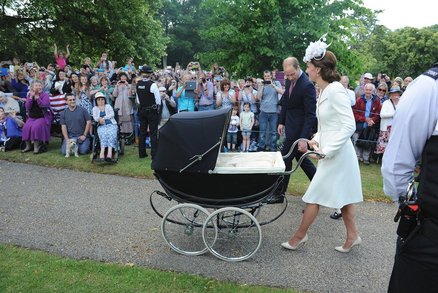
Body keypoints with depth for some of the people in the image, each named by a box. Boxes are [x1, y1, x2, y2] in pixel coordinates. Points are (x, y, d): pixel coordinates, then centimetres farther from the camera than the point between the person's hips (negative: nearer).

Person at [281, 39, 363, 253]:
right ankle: (352, 236, 31)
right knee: (341, 195, 17)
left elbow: (349, 125, -23)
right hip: (331, 152, 9)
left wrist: (327, 150, -22)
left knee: (315, 195, 2)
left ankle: (300, 235, 18)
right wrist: (316, 139, 3)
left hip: (336, 154, -9)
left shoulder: (335, 90, -20)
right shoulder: (325, 91, 8)